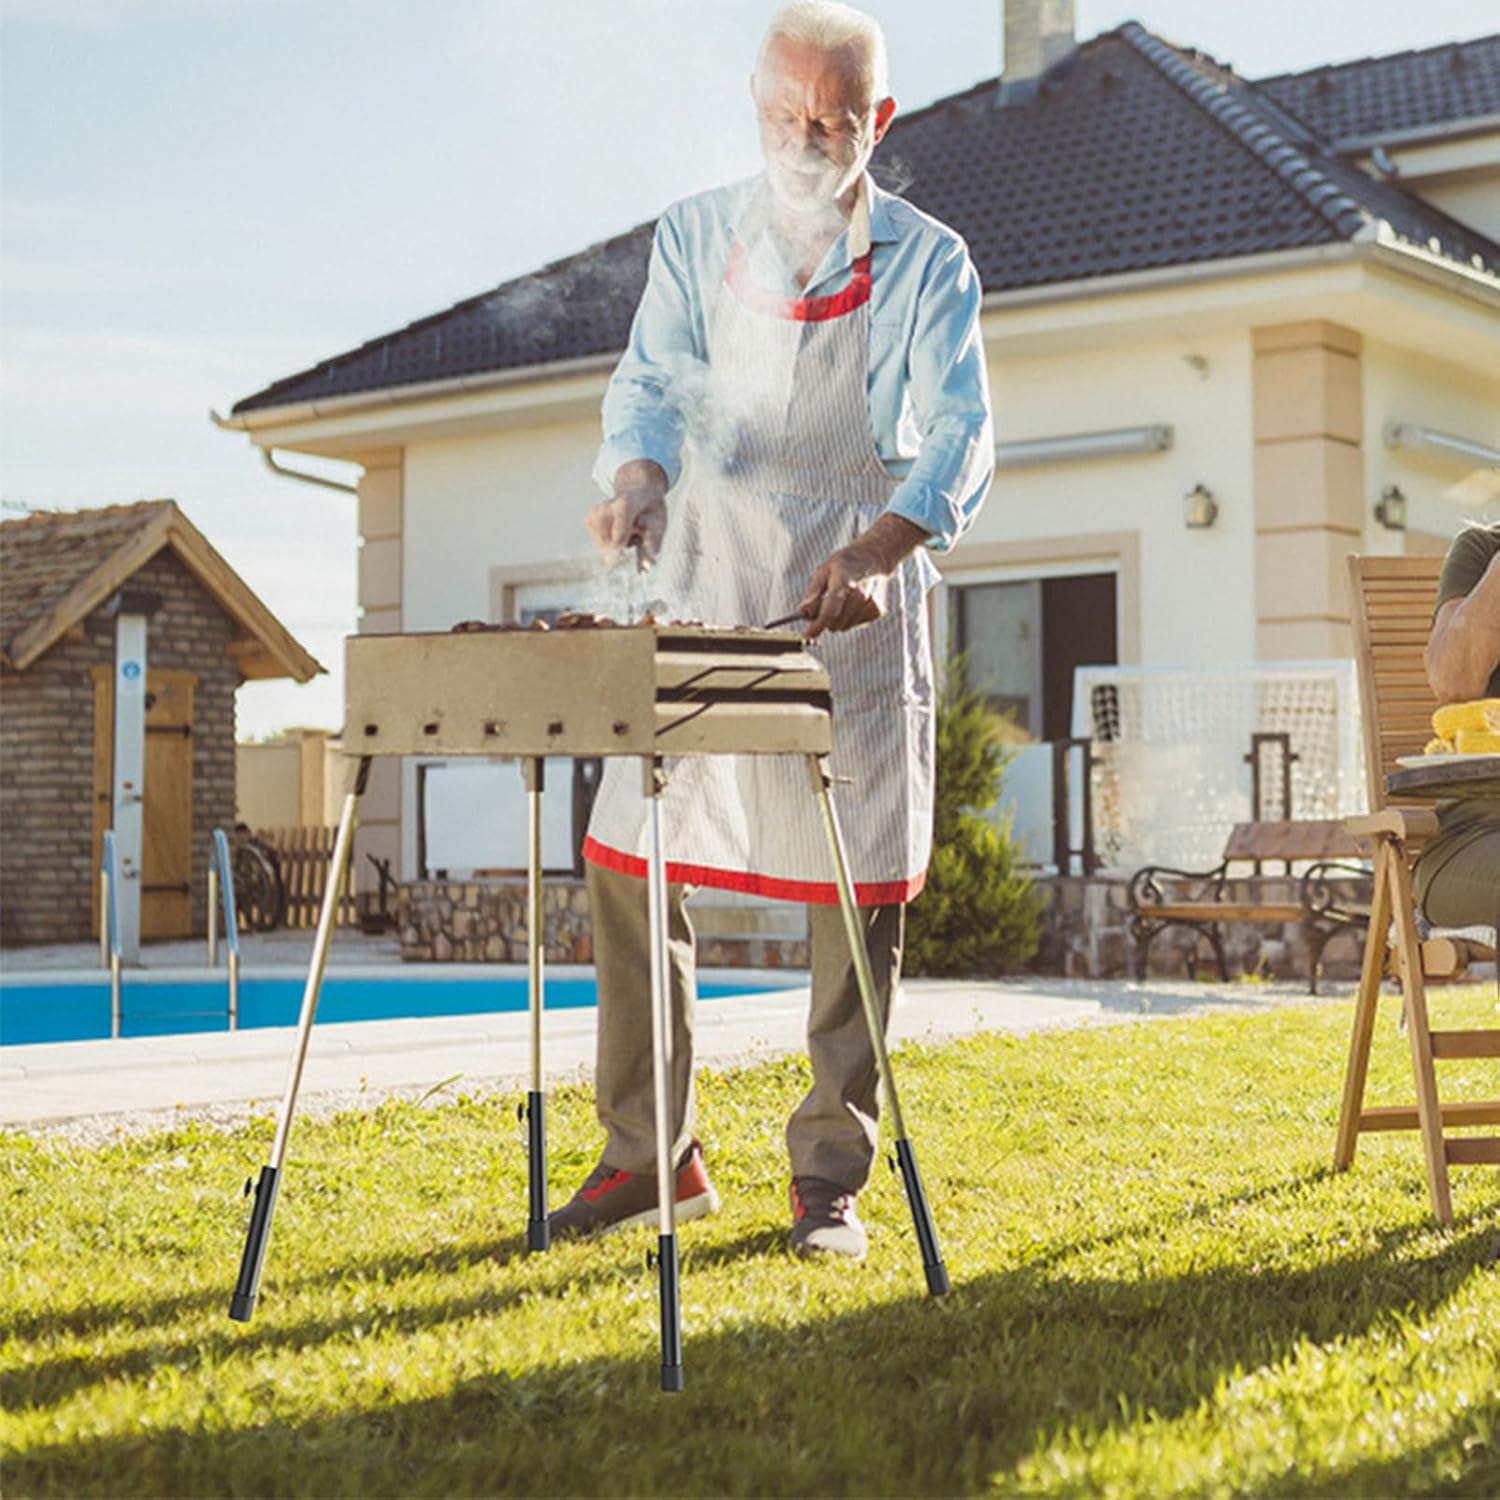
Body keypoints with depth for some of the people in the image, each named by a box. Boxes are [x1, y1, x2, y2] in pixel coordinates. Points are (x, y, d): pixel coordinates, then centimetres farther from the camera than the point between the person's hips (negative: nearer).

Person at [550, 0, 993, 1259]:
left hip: (858, 604, -2)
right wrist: (637, 478, -24)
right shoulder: (695, 237, 7)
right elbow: (653, 383, -1)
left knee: (862, 886, -2)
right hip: (706, 589, 2)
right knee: (628, 859, -1)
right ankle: (652, 1155, 13)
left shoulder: (926, 262, 0)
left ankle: (831, 1177, 10)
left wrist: (879, 549, -27)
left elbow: (960, 434, -8)